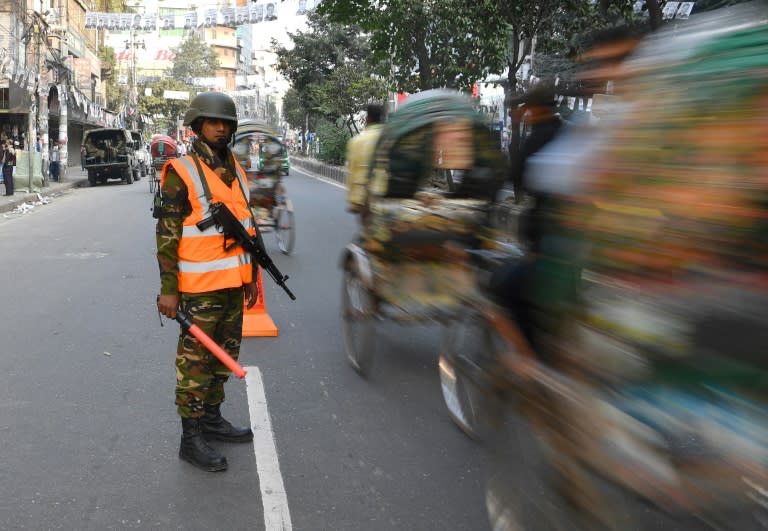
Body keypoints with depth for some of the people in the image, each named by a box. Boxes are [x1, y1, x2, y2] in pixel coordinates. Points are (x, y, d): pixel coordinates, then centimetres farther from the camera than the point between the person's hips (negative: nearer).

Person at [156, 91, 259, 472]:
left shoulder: (234, 170, 12)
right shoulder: (181, 172, -11)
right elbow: (167, 234, -14)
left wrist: (251, 276, 18)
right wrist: (168, 289, -17)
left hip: (232, 284, 8)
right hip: (200, 287, -8)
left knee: (225, 355, 17)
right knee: (195, 362, 0)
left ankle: (211, 419, 33)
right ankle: (191, 438, 10)